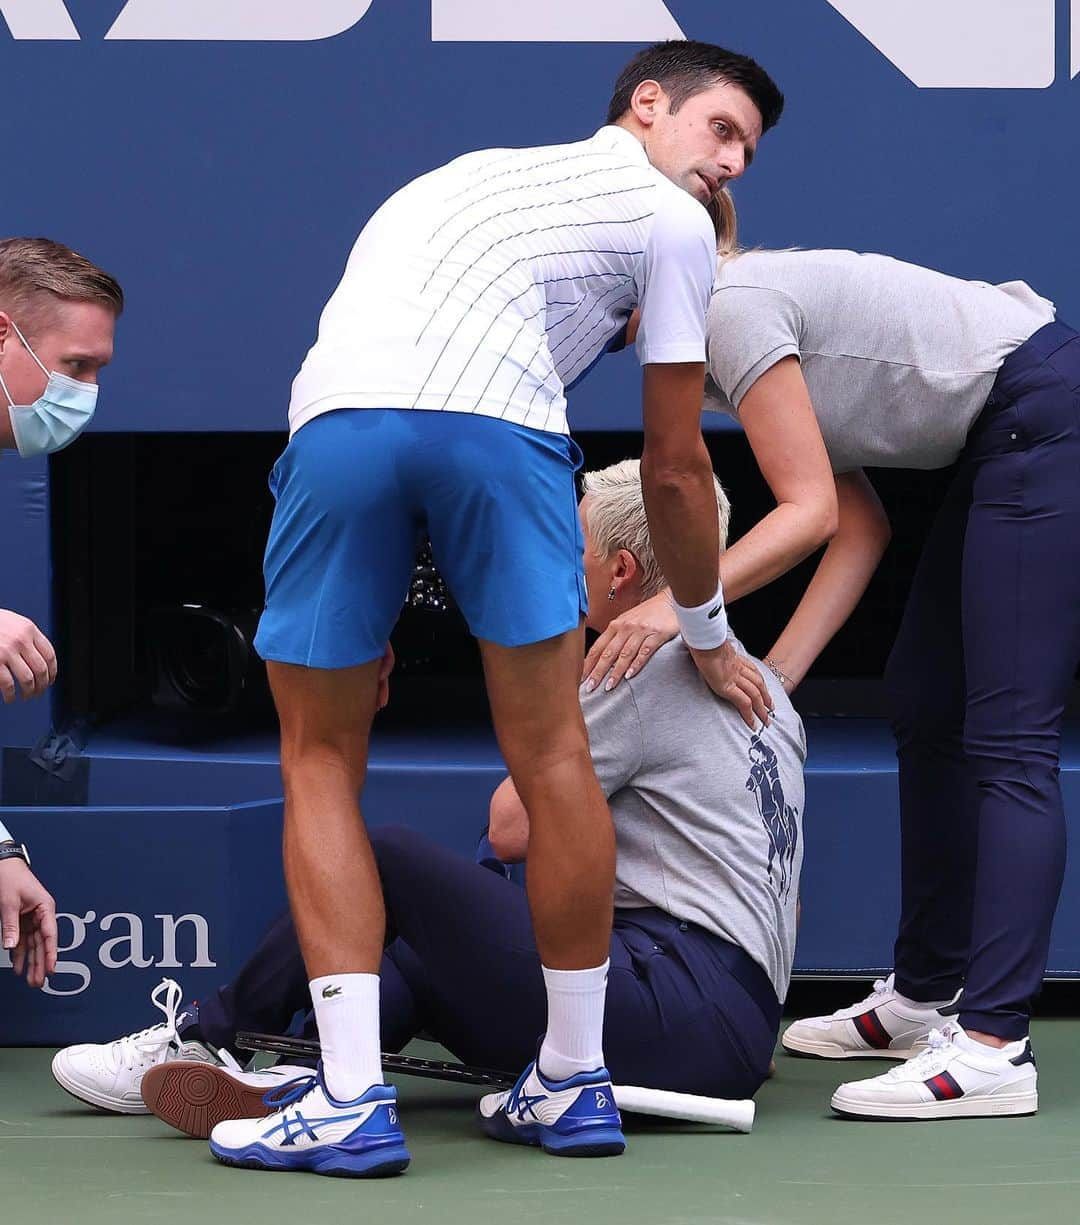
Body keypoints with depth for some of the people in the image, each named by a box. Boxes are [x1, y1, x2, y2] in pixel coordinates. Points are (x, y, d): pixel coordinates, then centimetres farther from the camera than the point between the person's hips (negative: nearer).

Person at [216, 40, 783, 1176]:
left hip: (335, 410, 4)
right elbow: (673, 471, 24)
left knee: (321, 765, 12)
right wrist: (709, 638, 38)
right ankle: (574, 1080, 19)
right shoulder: (670, 219, 23)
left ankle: (353, 1101, 4)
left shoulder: (484, 172, 41)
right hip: (495, 421, -4)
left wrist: (375, 618, 42)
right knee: (550, 753, 9)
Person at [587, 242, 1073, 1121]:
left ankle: (993, 1046, -21)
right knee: (925, 713, 15)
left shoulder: (735, 307, -15)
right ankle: (926, 996, 24)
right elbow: (862, 525, 10)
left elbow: (810, 511, -19)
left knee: (1007, 738, -16)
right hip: (1002, 444, 11)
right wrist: (774, 675, 3)